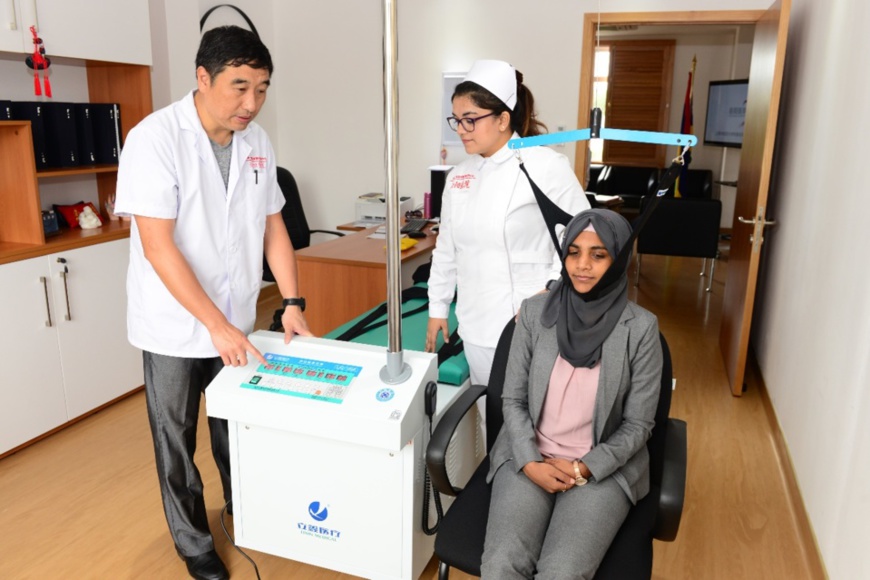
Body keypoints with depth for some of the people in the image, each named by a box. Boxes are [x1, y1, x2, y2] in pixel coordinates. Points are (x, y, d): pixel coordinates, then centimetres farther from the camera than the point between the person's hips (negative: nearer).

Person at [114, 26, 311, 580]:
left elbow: (273, 225, 6)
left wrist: (292, 302, -1)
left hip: (236, 323, 5)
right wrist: (215, 325, -24)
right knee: (177, 441, 12)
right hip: (175, 326, -4)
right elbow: (158, 245, -22)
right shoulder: (156, 138, -18)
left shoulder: (257, 142, -1)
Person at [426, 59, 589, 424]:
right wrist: (437, 309, 18)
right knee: (491, 419, 16)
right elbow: (446, 249, 15)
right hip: (476, 327, 5)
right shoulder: (459, 176, 8)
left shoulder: (546, 167, -10)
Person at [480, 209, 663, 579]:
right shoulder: (535, 312, -3)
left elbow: (637, 424, -2)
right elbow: (513, 399, 1)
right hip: (530, 459, 2)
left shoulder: (641, 329, -8)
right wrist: (531, 463, -11)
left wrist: (584, 469, -11)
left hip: (604, 469, -1)